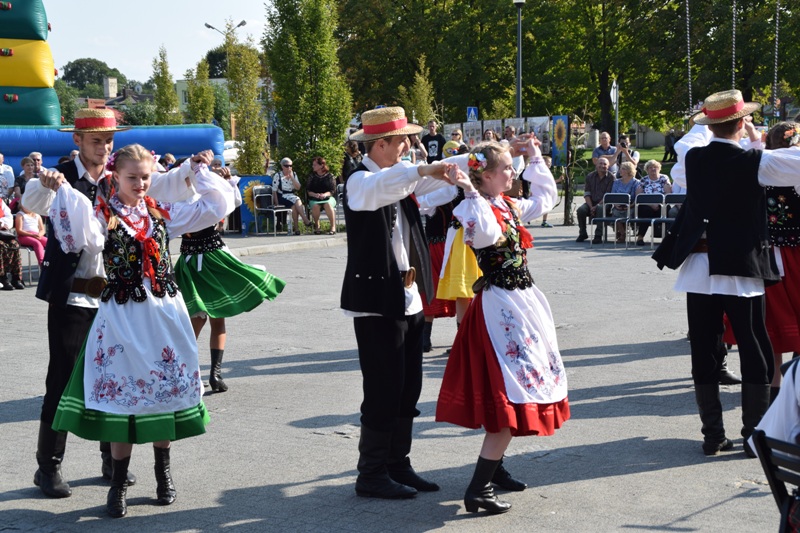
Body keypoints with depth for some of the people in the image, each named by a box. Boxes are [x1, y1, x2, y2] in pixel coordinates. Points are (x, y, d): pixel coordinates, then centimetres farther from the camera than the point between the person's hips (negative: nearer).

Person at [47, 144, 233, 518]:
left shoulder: (161, 213, 8)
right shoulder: (103, 215, -4)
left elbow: (213, 207, 14)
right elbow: (83, 235, -28)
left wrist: (202, 172, 8)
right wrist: (63, 192, -34)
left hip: (165, 313, 4)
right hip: (123, 316, -3)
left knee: (166, 388, 9)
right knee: (123, 393, 0)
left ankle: (163, 472, 25)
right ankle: (118, 484, 11)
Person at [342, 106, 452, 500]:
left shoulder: (399, 177, 13)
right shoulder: (361, 180, -12)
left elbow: (439, 178, 19)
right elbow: (382, 187, -35)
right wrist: (421, 170, -44)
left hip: (407, 298, 9)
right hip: (376, 300, -9)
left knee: (408, 387, 12)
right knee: (383, 390, -4)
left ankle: (398, 466, 22)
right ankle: (372, 475, 5)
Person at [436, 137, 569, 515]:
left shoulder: (511, 206, 10)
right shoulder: (477, 209, -16)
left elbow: (547, 197, 27)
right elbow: (485, 234, -39)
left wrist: (536, 159, 24)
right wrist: (470, 192, -39)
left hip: (522, 300, 10)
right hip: (500, 305, -10)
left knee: (512, 391, 16)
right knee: (511, 396, -13)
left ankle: (494, 468, 28)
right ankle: (478, 489, -14)